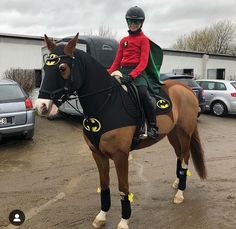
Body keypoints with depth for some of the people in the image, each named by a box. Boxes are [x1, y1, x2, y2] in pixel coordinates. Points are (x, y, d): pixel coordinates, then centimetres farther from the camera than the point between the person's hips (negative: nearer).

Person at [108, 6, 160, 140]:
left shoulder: (144, 39, 4)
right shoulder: (123, 41, 21)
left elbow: (143, 62, -8)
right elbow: (117, 61, 19)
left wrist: (132, 75, -24)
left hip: (138, 71, -6)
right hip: (123, 71, 6)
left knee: (143, 92, -33)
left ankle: (153, 126, -21)